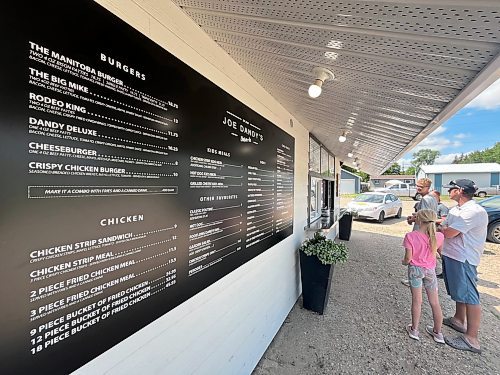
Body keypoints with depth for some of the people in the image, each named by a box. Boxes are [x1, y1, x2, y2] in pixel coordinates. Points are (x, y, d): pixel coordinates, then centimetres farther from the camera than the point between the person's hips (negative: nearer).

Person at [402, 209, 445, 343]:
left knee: (416, 301, 13)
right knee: (434, 302, 18)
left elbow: (408, 258, -16)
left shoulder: (410, 236, -21)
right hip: (430, 271, 2)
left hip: (415, 269, -2)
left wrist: (404, 262, 5)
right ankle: (438, 333, 34)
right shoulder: (438, 236, -13)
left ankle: (414, 330, 27)